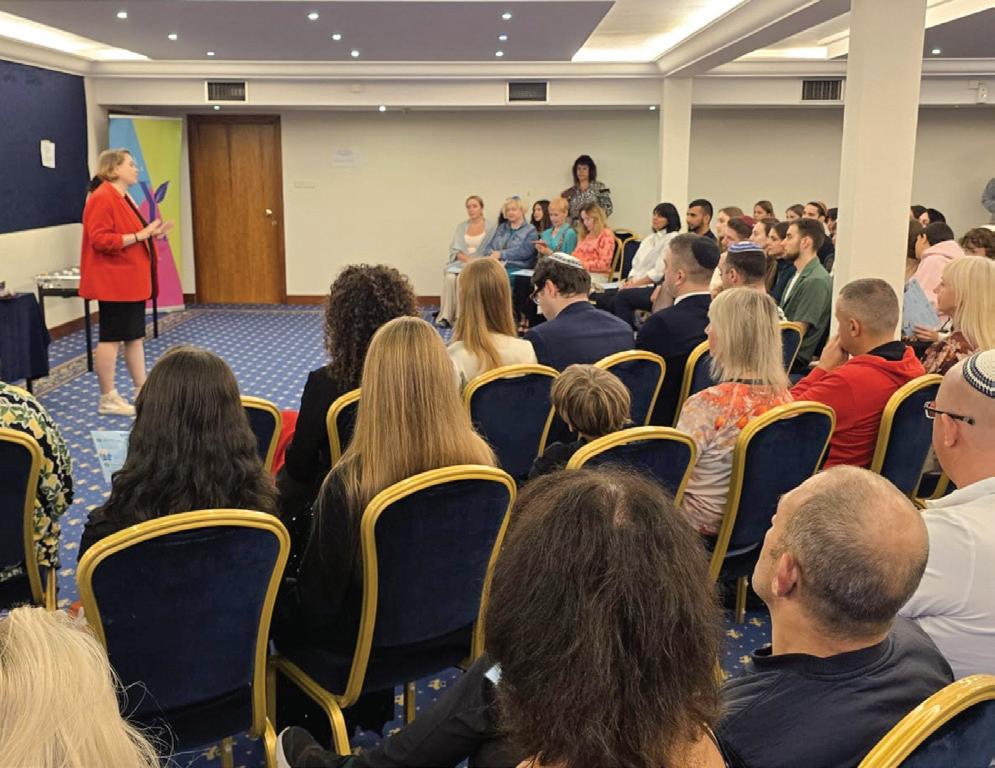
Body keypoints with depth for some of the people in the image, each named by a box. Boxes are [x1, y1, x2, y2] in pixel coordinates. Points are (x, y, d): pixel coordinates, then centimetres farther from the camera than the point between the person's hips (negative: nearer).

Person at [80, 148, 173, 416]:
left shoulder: (123, 198, 16)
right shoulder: (102, 198, -16)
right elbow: (100, 240, -24)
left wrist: (151, 233, 10)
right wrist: (140, 235, -24)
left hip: (131, 280, 10)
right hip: (113, 282, -10)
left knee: (135, 336, 11)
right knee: (111, 338, -4)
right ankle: (107, 399, 3)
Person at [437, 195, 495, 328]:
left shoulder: (490, 228, 7)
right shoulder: (461, 226, 19)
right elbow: (454, 250, 12)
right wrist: (466, 258, -8)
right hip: (460, 263, 3)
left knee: (462, 278, -34)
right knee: (450, 277, -30)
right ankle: (445, 316, -31)